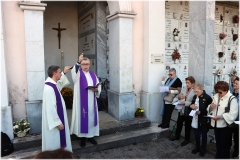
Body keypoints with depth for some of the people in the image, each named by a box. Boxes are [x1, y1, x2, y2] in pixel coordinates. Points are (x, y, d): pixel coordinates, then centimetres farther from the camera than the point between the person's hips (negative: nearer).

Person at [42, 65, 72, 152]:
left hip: (58, 117, 10)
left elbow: (60, 83, 30)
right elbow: (50, 108, -27)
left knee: (59, 140, 22)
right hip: (54, 120, -10)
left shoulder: (53, 84, 2)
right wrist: (58, 122, -22)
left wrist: (64, 73, 24)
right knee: (54, 142, 7)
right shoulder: (49, 88, -27)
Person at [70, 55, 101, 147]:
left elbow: (99, 85, 14)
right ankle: (82, 137, 15)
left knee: (91, 118, 11)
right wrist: (78, 62, -45)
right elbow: (74, 71, -28)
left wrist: (97, 89, -9)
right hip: (82, 101, -4)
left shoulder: (93, 74, 12)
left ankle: (91, 136, 26)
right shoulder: (78, 74, -2)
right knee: (82, 118, 1)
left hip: (91, 102, 5)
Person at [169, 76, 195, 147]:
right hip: (181, 109, 7)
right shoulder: (184, 88, 2)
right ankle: (177, 136, 40)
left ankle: (187, 139, 31)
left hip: (188, 111, -6)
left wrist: (185, 103, -27)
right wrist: (179, 97, -10)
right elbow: (179, 96, 12)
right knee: (179, 123, 20)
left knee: (187, 126, 12)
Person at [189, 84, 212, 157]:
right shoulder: (195, 96, 5)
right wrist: (191, 106, -6)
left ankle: (203, 149, 30)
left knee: (204, 135, 13)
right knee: (196, 134, 16)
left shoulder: (207, 97, -16)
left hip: (204, 120, -6)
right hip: (196, 119, 6)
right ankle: (197, 147, 35)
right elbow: (191, 104, 17)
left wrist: (200, 112, -25)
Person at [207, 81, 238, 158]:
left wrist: (220, 116, -27)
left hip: (225, 125, -6)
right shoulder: (216, 96, 4)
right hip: (216, 124, 6)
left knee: (225, 146, 10)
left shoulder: (232, 99, -15)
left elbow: (233, 115, -23)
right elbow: (210, 110, 12)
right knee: (218, 144, 22)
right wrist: (211, 107, -11)